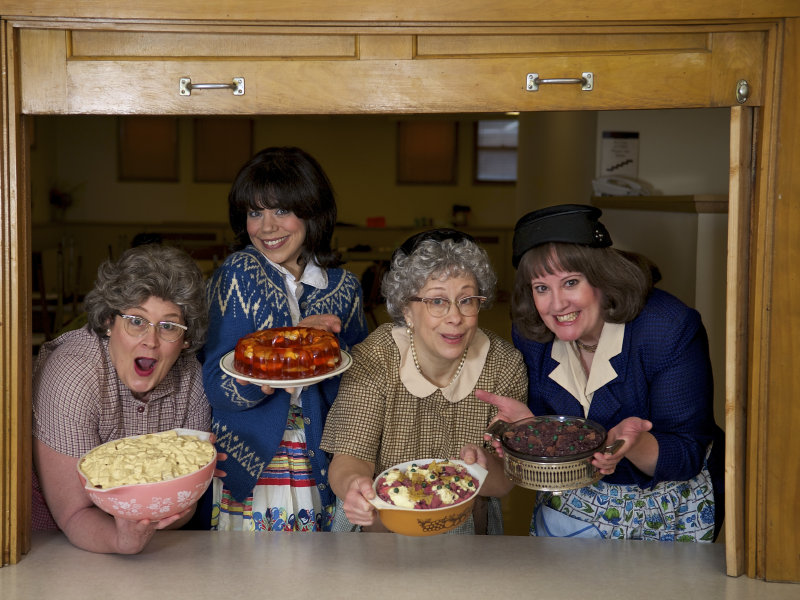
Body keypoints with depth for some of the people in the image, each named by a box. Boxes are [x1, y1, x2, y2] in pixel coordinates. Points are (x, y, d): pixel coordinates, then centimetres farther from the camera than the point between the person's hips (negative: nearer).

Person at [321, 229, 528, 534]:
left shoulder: (504, 365, -10)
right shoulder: (374, 360, -14)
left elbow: (504, 482, -8)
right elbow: (350, 457, -20)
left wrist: (483, 466, -33)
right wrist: (352, 482, -45)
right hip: (378, 523, -2)